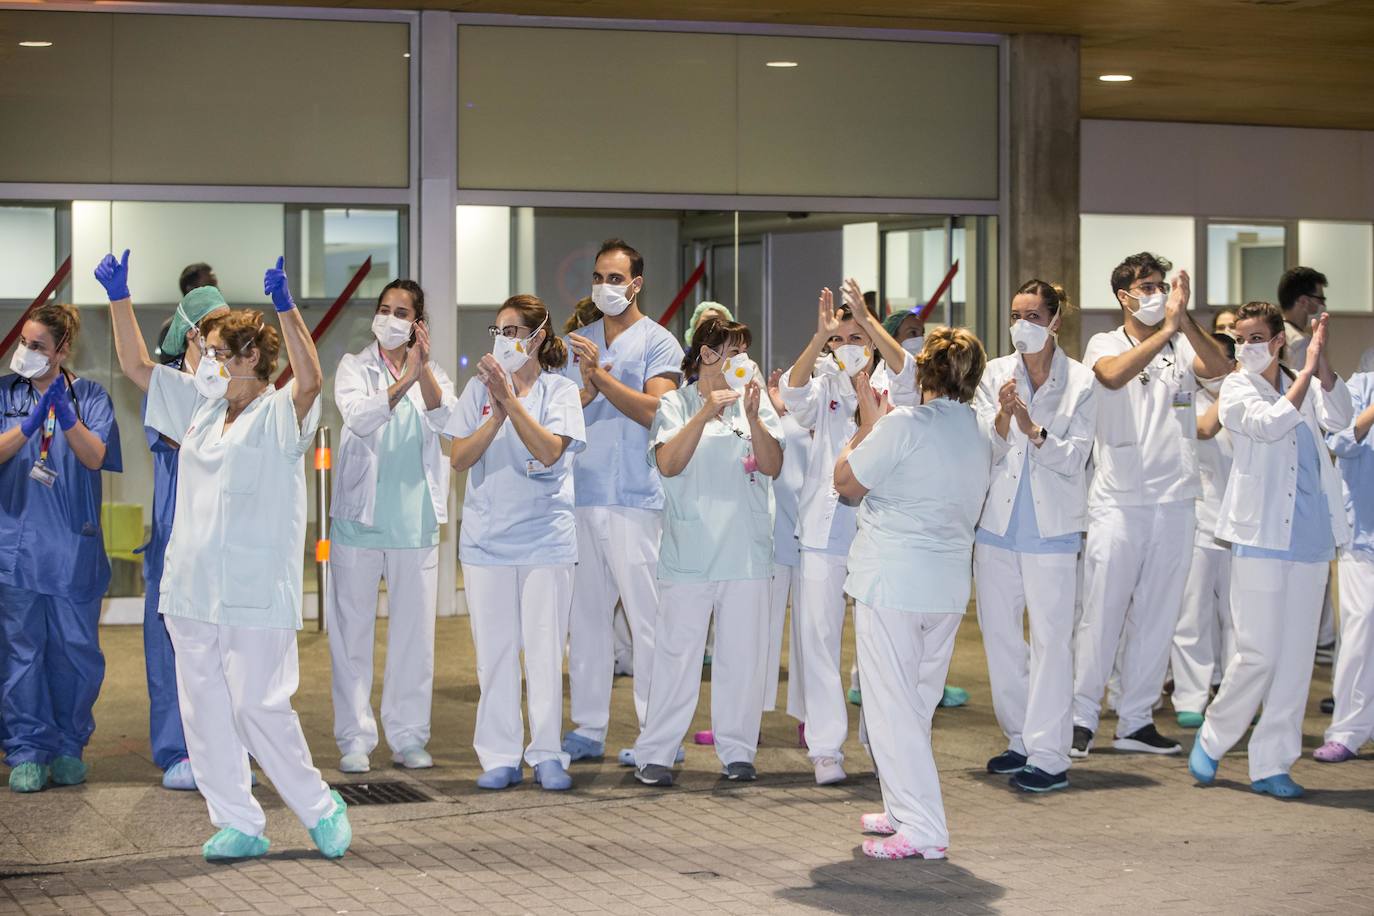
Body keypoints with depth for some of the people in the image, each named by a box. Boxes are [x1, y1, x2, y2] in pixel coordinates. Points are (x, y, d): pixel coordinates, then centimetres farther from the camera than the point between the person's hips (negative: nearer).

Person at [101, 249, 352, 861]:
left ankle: (319, 807, 14)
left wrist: (284, 304, -36)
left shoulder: (281, 414, -7)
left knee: (259, 707, -6)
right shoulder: (201, 404, 13)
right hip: (193, 591, 7)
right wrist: (118, 296, 11)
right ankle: (239, 825, 15)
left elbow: (310, 380, -28)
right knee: (204, 710, 7)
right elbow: (136, 365, 19)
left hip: (257, 595, -7)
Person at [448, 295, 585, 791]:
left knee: (545, 649, -1)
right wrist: (497, 414, -15)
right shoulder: (479, 388, 6)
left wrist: (511, 399, -18)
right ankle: (500, 756, 9)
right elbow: (460, 458, -2)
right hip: (486, 536, 2)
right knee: (493, 648, 3)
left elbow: (549, 451, -15)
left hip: (546, 537, -2)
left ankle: (547, 754, 7)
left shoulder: (560, 391, 0)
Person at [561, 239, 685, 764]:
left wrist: (601, 374, -16)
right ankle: (588, 729, 14)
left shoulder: (658, 343, 0)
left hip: (634, 498, -5)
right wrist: (586, 392, -8)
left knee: (646, 615, -5)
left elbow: (654, 410, -11)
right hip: (580, 494, 6)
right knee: (584, 613, 8)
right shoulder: (579, 341, 16)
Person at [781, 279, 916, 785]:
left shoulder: (889, 386, 6)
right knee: (818, 637, -3)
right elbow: (794, 393, -14)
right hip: (824, 530, 1)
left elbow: (905, 370, -17)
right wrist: (819, 335, -28)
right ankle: (825, 748, 0)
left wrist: (867, 321, -30)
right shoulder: (824, 391, 9)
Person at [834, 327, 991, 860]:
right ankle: (904, 810, 27)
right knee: (919, 703, 18)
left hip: (891, 580, -7)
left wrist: (868, 422, 7)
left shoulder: (903, 426, -14)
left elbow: (846, 482, -6)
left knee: (892, 703, -3)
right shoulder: (981, 438, 8)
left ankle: (921, 829, -7)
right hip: (949, 583, 7)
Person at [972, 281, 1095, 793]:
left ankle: (1049, 755, -5)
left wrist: (1033, 429, -23)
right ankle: (1020, 739, 23)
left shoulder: (1080, 382, -2)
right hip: (997, 523, 4)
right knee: (999, 635, 10)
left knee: (1050, 639, -6)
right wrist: (1003, 416, -21)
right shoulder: (996, 374, 4)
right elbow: (982, 448, -2)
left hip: (1051, 527, -3)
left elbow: (1074, 457, -7)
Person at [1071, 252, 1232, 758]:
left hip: (1173, 500, 3)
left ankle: (1136, 721, 17)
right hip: (1117, 501, -3)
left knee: (1157, 616, 8)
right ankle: (1082, 717, 7)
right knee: (1102, 612, -2)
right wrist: (1166, 329, -25)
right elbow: (1114, 376, -22)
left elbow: (1220, 368, -13)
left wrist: (1185, 319, -24)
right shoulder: (1105, 345, 0)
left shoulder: (1182, 346, 7)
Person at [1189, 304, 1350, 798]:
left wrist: (1322, 362, -18)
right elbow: (1269, 424, -17)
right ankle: (1212, 740, 14)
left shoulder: (1303, 387, 12)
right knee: (1257, 654, -7)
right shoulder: (1237, 388, 2)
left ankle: (1271, 765, 11)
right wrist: (1308, 371, -18)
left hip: (1311, 538, 4)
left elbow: (1339, 419, -7)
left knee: (1296, 657, 5)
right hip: (1262, 536, -4)